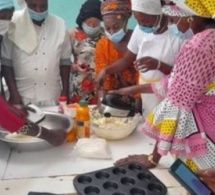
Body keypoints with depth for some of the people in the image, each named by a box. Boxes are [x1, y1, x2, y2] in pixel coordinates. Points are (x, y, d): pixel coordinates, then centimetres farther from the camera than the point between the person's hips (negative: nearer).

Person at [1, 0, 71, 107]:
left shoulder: (59, 25, 0)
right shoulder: (14, 23, -7)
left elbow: (65, 60, 7)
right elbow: (6, 61, -3)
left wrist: (65, 92, 4)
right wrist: (13, 93, -8)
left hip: (53, 97, 2)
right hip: (23, 96, -2)